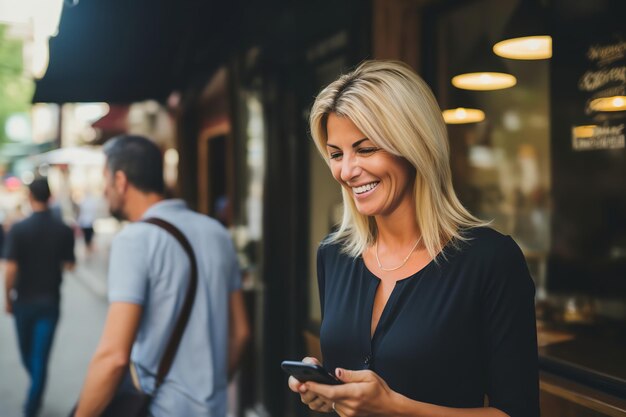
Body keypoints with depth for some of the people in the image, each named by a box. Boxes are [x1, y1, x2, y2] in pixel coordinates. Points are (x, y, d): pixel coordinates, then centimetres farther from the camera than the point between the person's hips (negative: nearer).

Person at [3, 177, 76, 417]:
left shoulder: (17, 229, -14)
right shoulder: (64, 231, -10)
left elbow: (10, 269, -15)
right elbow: (69, 265, -1)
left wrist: (7, 299, -2)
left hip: (23, 300, 0)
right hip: (50, 301, 0)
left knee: (26, 350, 24)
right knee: (41, 355, 5)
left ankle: (36, 387, 46)